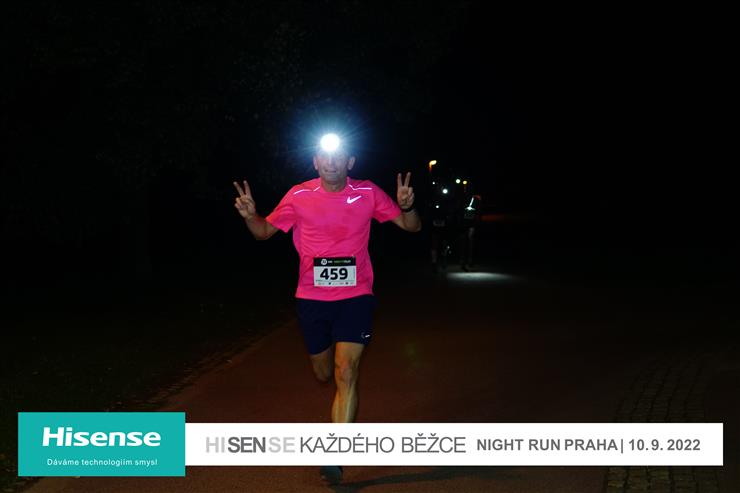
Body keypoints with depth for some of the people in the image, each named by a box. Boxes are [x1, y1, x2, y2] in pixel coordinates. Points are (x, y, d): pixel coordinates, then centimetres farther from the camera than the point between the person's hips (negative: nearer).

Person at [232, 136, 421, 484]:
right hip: (312, 299, 2)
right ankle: (342, 410, 53)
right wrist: (249, 215, -14)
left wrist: (406, 207, -22)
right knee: (324, 374, 15)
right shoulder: (299, 197, -3)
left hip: (355, 296, -2)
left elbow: (412, 227, 2)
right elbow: (265, 231, 9)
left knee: (346, 373, -15)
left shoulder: (368, 194, -4)